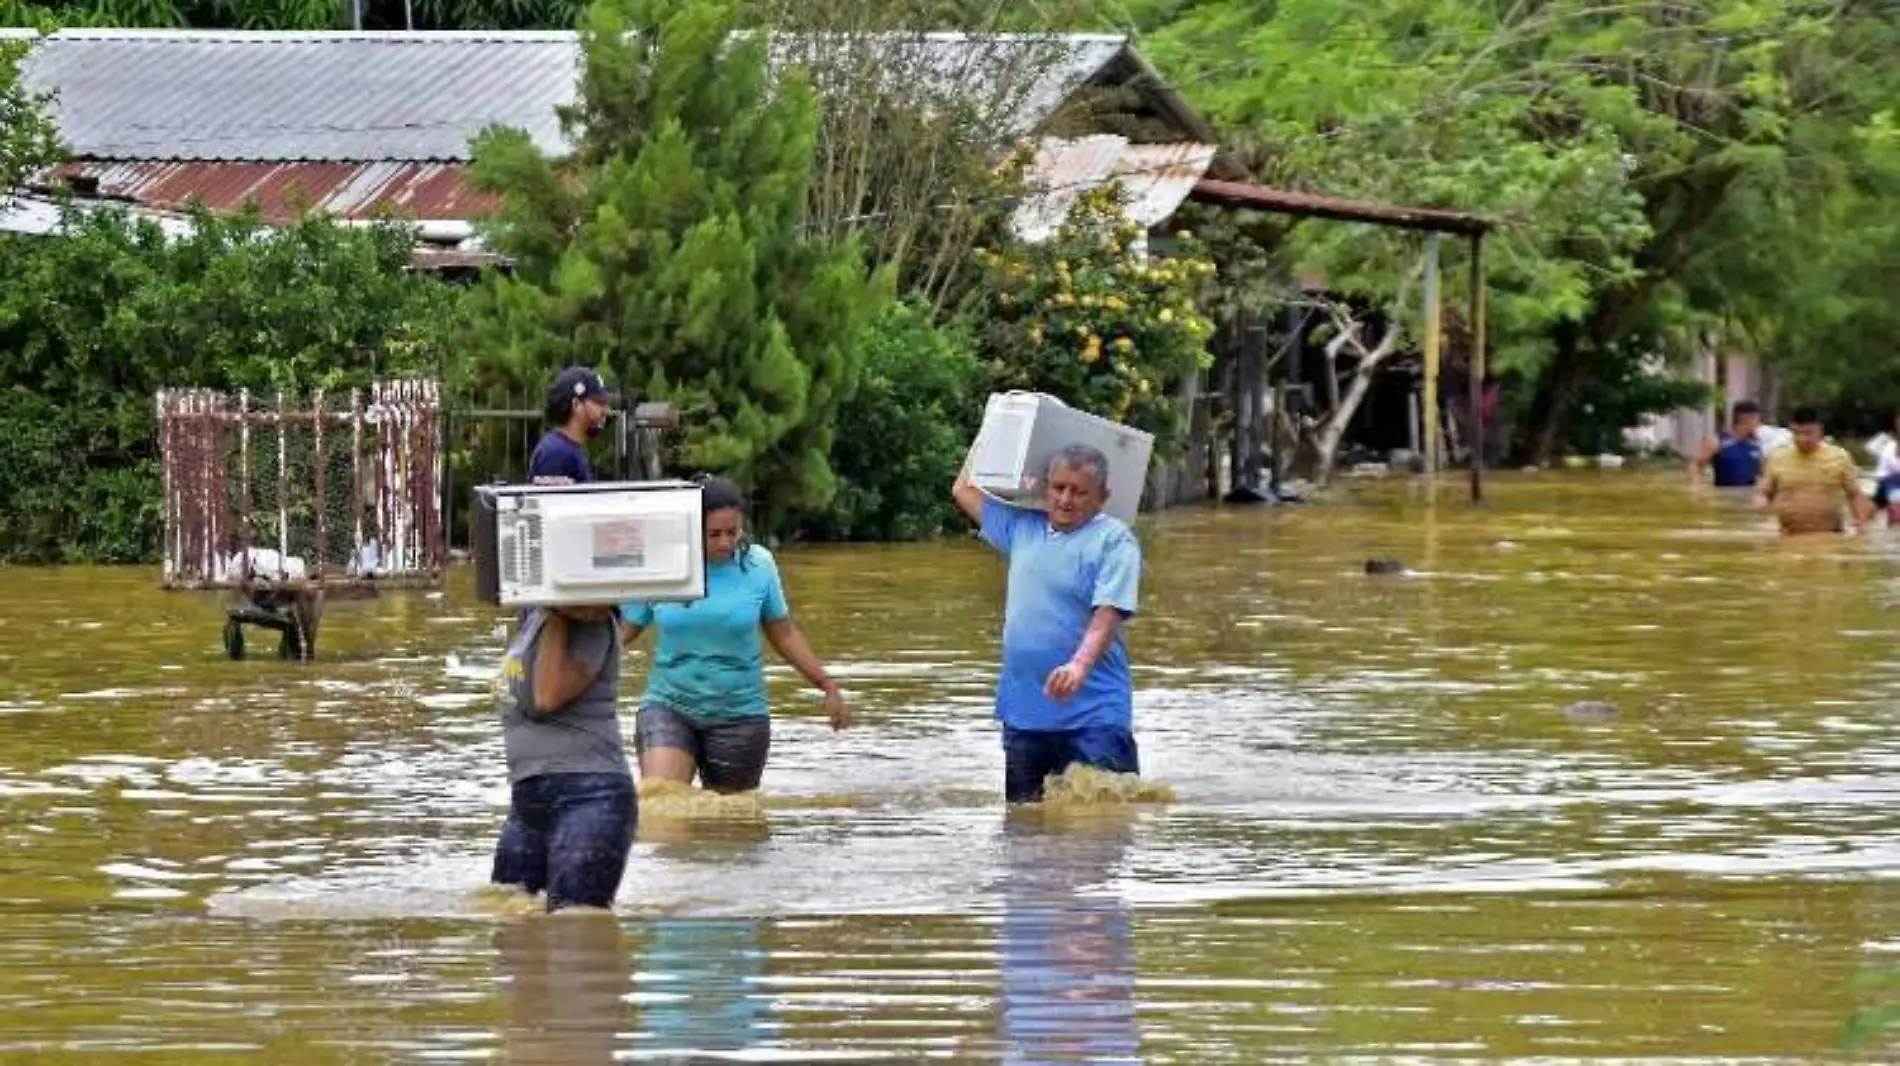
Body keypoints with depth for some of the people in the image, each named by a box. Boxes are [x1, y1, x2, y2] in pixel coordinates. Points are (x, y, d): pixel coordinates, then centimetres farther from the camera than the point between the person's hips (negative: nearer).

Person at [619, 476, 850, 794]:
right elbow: (624, 630, 7)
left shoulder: (758, 565, -2)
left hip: (739, 713, 1)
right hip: (668, 706, -1)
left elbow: (784, 635, 10)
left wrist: (828, 687, 12)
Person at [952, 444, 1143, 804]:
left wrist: (1079, 665, -34)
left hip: (1093, 713, -6)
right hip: (1023, 711, 6)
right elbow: (965, 490, 29)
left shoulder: (1113, 541, -5)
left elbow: (1108, 614, -18)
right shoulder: (1023, 528, 14)